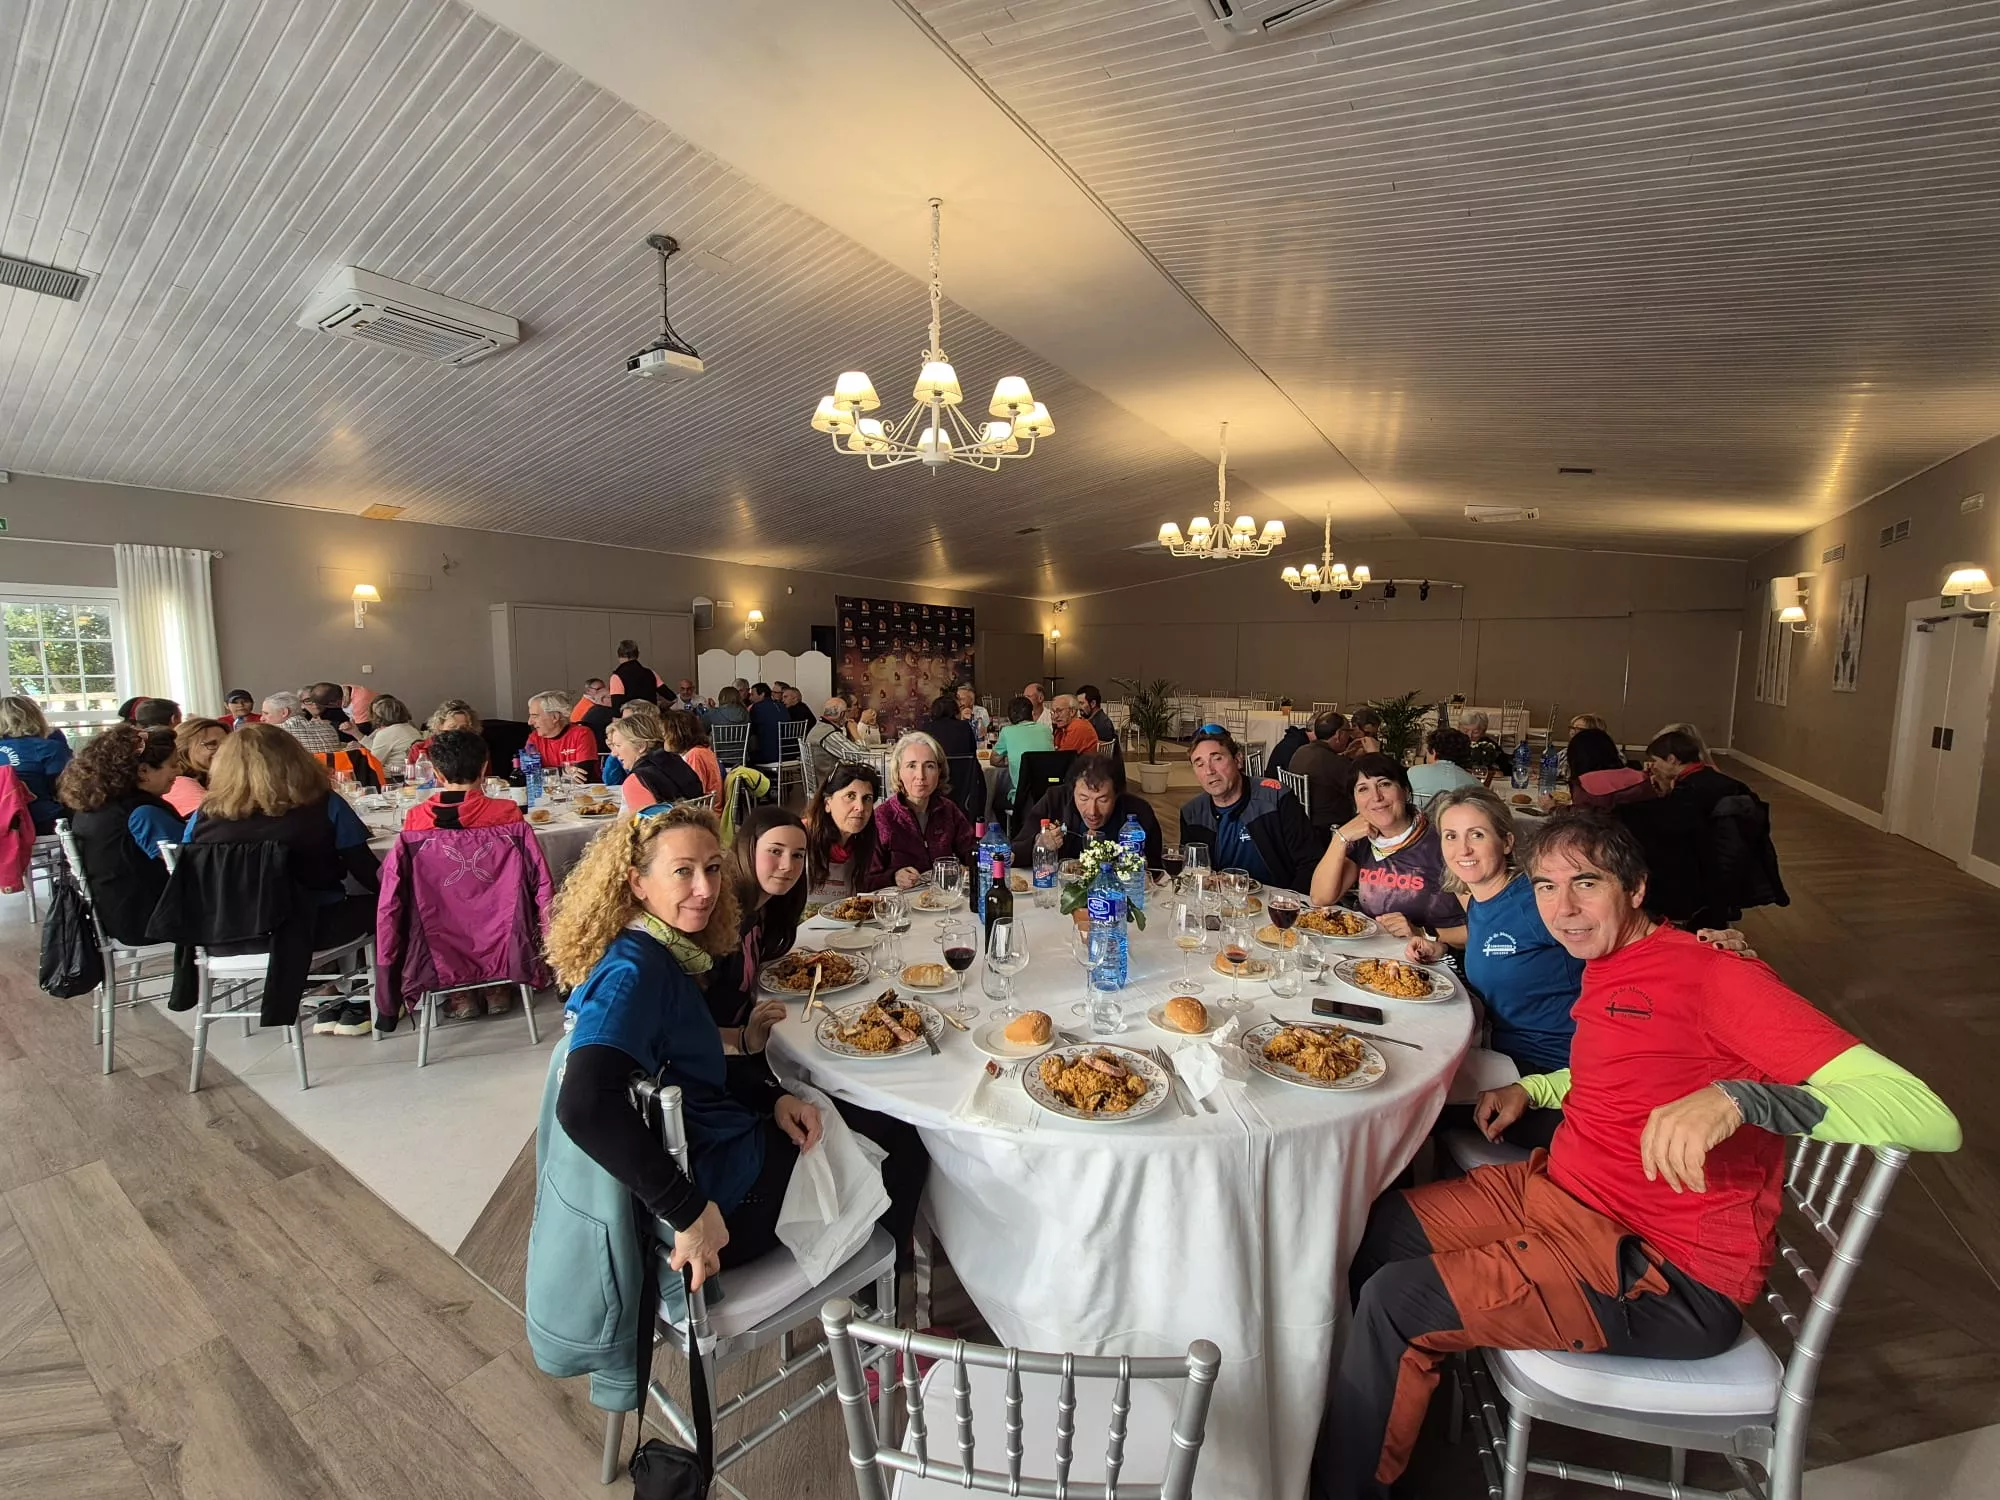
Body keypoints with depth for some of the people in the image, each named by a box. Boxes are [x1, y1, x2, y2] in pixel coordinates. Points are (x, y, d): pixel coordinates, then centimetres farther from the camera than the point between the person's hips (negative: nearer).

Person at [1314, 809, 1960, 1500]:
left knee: (1395, 1302, -17)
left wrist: (1733, 1098, -41)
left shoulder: (1711, 974, -18)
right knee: (1365, 1230, 5)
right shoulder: (1605, 966, 8)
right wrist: (1532, 1089, 13)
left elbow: (1932, 1119, -26)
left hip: (1661, 1271, -8)